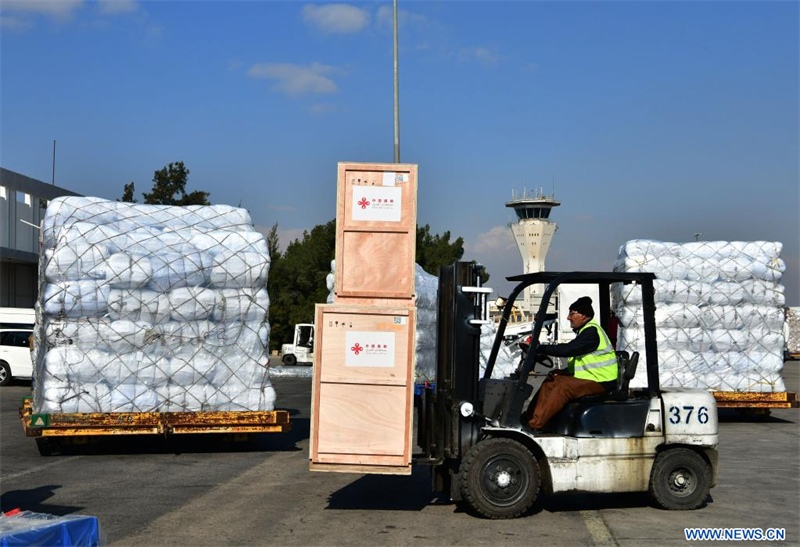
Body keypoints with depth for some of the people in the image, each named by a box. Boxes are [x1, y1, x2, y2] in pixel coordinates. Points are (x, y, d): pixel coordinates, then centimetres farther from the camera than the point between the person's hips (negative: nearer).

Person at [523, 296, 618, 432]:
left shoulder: (592, 332, -16)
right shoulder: (586, 331, 16)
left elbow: (567, 350, -26)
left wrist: (539, 348, -23)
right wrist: (563, 372, 3)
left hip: (600, 381, -10)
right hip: (589, 377, 10)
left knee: (564, 387, -26)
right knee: (551, 381, 1)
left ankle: (534, 425, -28)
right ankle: (528, 417, -5)